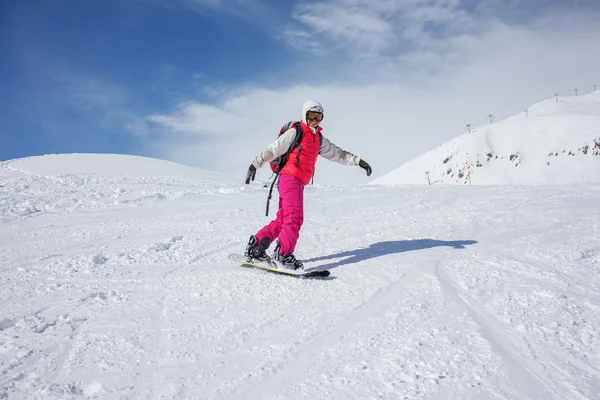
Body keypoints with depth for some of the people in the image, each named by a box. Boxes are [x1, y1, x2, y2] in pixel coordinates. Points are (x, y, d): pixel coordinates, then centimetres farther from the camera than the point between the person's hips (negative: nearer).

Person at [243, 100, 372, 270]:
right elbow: (273, 149, -5)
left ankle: (254, 248, 13)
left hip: (298, 183, 8)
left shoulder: (319, 139, 21)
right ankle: (283, 254, -18)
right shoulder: (295, 132, -1)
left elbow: (337, 153, 24)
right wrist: (255, 165, -10)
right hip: (290, 178, -8)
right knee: (295, 217, -17)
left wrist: (358, 161, 16)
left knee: (282, 220, 8)